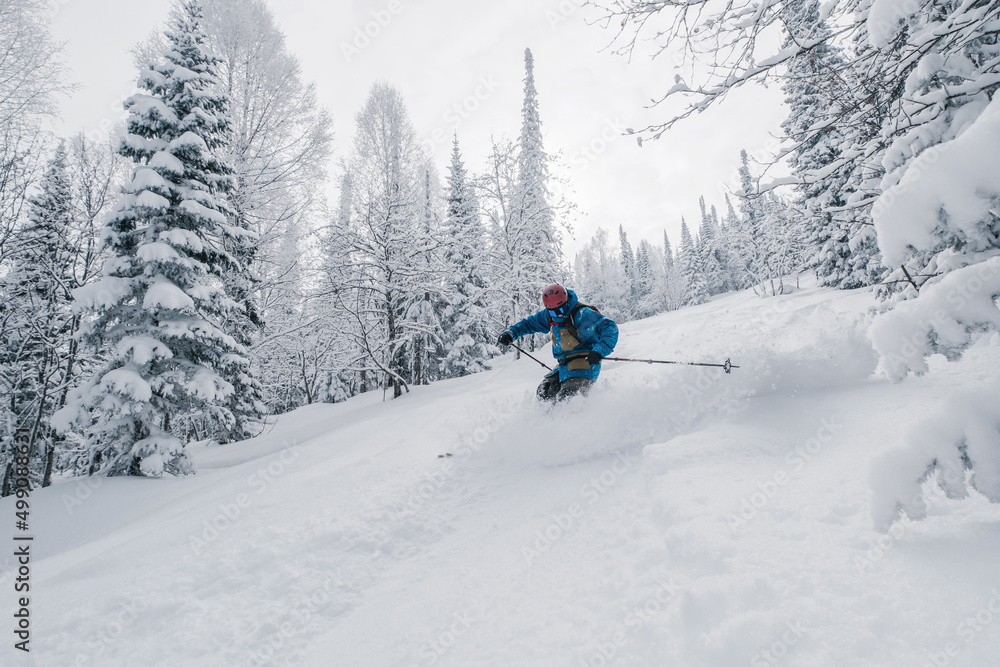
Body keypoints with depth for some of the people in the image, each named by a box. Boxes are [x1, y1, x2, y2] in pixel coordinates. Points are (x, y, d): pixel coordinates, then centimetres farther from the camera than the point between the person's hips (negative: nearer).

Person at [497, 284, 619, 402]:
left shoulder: (582, 314, -17)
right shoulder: (549, 316, 6)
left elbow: (610, 328, -21)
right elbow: (529, 323, 20)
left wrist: (599, 351, -35)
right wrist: (510, 333, 3)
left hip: (584, 366, -8)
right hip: (565, 366, 8)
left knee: (567, 398, -24)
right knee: (544, 392, 3)